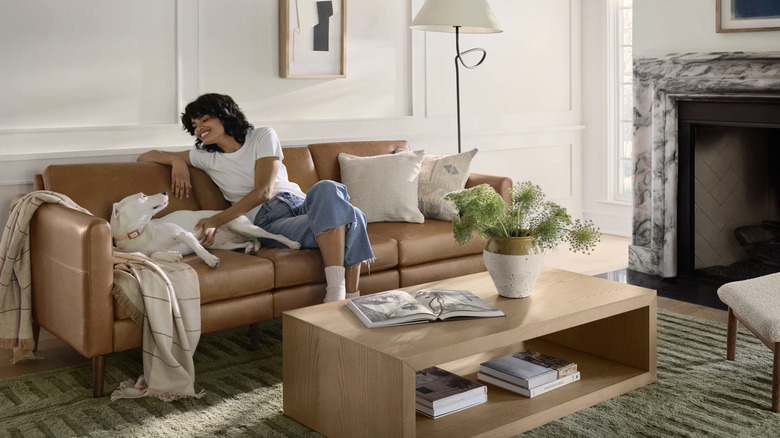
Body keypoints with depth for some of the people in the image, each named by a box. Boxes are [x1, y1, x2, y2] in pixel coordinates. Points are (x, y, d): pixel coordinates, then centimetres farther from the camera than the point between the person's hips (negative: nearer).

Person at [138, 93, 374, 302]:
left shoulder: (262, 136, 10)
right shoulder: (205, 157, 18)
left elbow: (263, 191, -4)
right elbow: (146, 156, 25)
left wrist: (217, 220, -13)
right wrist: (177, 161, 2)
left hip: (301, 204, 2)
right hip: (269, 222, -2)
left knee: (327, 189, -39)